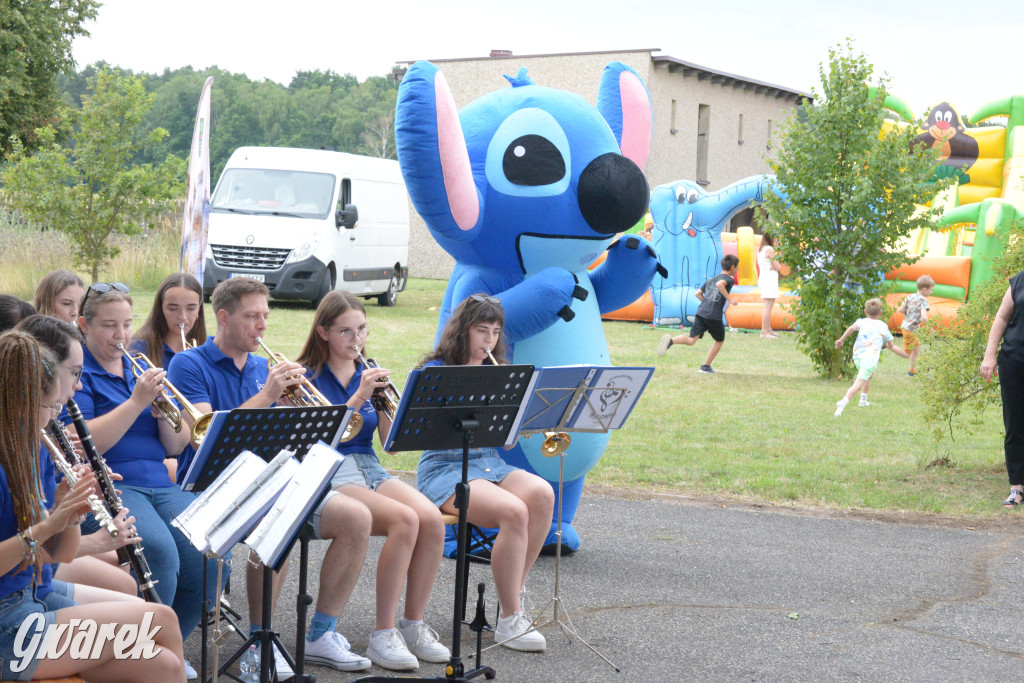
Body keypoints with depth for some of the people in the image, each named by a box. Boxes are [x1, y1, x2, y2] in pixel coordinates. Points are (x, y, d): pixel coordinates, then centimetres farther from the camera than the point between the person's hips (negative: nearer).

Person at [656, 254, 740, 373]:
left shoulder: (711, 280, 25)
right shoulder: (729, 279, 2)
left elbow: (697, 293, 20)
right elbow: (720, 284, -20)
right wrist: (728, 298, -14)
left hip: (701, 313, 5)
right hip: (714, 316, -5)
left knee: (691, 340, -5)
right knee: (720, 341, 18)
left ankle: (671, 340, -33)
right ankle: (706, 366, 20)